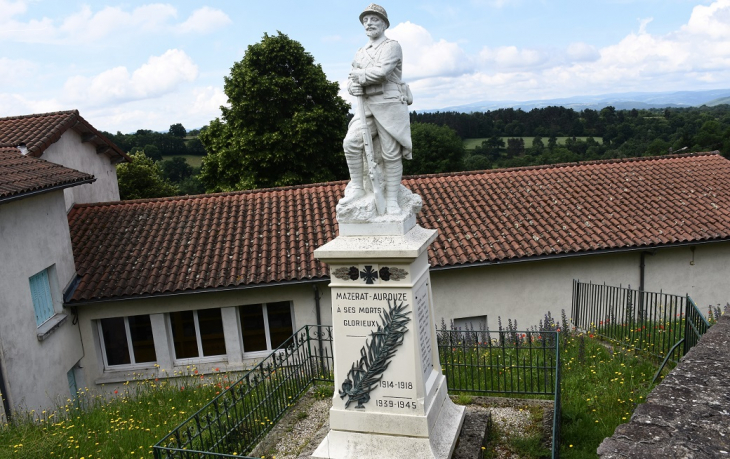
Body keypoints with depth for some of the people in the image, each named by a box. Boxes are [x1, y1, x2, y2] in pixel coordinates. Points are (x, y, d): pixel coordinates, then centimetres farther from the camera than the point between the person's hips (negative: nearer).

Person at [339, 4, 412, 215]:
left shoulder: (392, 46, -3)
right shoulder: (361, 52, 19)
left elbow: (380, 72, -20)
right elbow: (352, 79, 16)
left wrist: (359, 74, -4)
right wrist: (352, 86, -8)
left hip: (390, 104, -6)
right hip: (368, 106, 6)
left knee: (391, 154, -3)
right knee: (351, 142, -15)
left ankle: (392, 200, 3)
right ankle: (357, 188, -4)